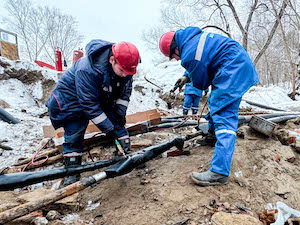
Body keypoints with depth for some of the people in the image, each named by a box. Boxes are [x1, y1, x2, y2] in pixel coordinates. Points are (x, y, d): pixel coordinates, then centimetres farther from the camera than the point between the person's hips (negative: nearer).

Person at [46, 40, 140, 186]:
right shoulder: (88, 70, -40)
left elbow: (126, 91, -1)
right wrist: (108, 128, -31)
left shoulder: (125, 66, -18)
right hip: (74, 99, -6)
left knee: (117, 123, -3)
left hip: (104, 99, 6)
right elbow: (90, 105, -35)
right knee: (74, 135, -8)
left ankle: (127, 153, 10)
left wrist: (121, 112, -11)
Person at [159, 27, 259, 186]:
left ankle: (219, 173, -23)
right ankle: (212, 134, 49)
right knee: (215, 99, 28)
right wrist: (187, 77, 18)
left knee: (224, 116, -19)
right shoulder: (194, 37, 11)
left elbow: (201, 83, -5)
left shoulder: (189, 55, -18)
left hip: (233, 70, -11)